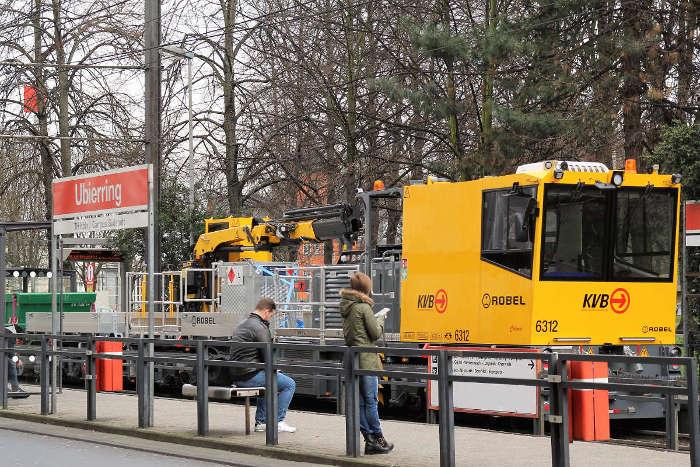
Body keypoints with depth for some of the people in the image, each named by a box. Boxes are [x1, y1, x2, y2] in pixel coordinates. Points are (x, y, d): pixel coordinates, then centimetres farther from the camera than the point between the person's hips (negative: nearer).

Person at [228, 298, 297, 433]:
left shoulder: (241, 325, 19)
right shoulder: (259, 327, -13)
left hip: (236, 376, 10)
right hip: (249, 376, -10)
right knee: (289, 384, -1)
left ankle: (261, 422, 30)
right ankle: (278, 421, 1)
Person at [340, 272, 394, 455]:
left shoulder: (346, 308, 11)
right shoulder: (364, 307, -12)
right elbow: (376, 333, -11)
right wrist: (380, 319, 8)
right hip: (366, 360, -8)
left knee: (360, 402, 7)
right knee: (371, 400, -3)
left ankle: (369, 439, 10)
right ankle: (377, 439, 1)